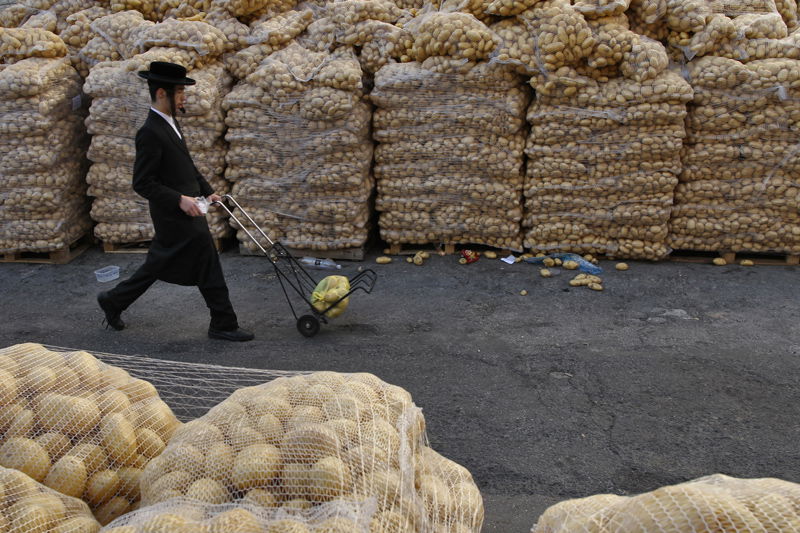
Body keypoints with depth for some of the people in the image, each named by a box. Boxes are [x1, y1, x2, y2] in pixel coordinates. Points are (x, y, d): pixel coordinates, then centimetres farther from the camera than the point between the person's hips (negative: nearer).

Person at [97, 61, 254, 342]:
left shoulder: (170, 123, 10)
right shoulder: (150, 132, -20)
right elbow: (143, 184, -20)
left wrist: (206, 190, 11)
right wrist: (180, 199, -25)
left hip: (183, 213, 10)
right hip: (177, 216, -10)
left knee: (159, 265, 20)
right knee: (208, 269, -3)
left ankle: (113, 301, 33)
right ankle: (223, 325, 9)